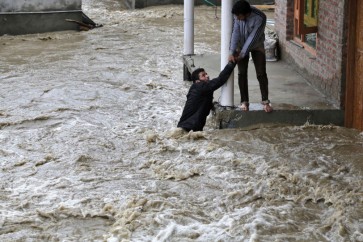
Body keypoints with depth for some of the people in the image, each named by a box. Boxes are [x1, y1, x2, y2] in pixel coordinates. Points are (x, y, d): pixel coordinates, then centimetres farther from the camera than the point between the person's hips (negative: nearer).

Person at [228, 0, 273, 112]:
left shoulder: (260, 18, -34)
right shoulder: (237, 15, -22)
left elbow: (253, 38, -30)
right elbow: (235, 32, -22)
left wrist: (242, 54, -26)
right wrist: (232, 52, -28)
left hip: (256, 45, -3)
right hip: (241, 45, 3)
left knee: (261, 74, -5)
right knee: (242, 73, 1)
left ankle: (265, 101, 3)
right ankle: (244, 101, 9)